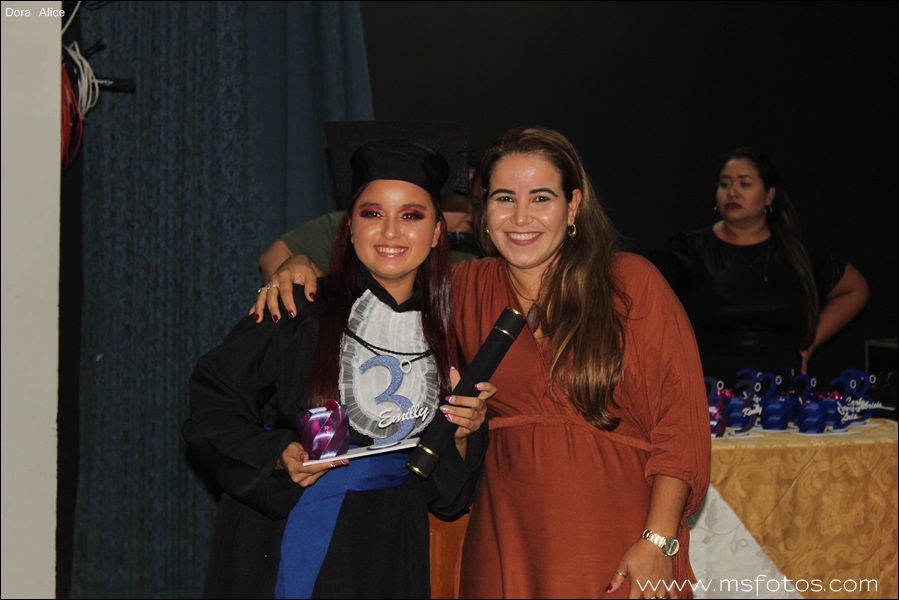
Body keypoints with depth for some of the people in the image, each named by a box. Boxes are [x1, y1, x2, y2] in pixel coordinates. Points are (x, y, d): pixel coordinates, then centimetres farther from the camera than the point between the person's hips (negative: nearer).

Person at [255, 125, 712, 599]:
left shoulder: (632, 283, -3)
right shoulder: (466, 289, 5)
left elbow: (679, 415, -5)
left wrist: (658, 541, -12)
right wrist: (303, 267, -3)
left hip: (617, 546, -2)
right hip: (506, 545, 3)